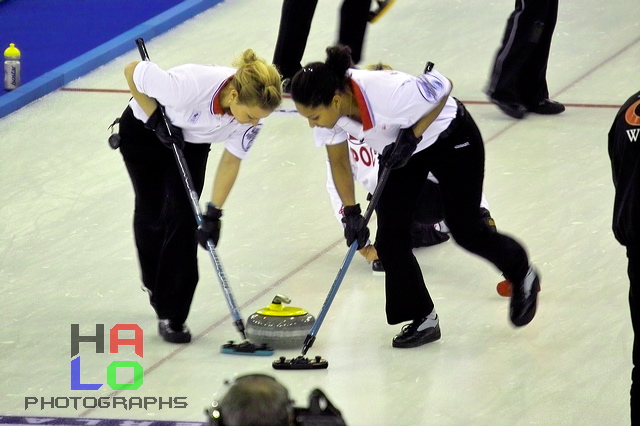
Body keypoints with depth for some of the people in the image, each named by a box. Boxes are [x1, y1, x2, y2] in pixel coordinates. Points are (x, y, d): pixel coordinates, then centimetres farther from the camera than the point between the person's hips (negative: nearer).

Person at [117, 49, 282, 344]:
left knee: (184, 215, -8)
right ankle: (155, 284, 36)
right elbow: (132, 71, -27)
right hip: (143, 132, -3)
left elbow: (231, 160, -14)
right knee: (152, 214, 5)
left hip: (192, 142, 3)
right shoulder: (191, 84, -43)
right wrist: (156, 118, -24)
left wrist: (214, 212, -19)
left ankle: (172, 316, -4)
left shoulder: (253, 109, -27)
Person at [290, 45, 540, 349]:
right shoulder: (327, 107, -22)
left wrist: (412, 136, -27)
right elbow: (338, 161, -5)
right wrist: (351, 213, -11)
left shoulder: (385, 92, -42)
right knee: (390, 236, -5)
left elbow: (442, 87, -24)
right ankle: (422, 319, 9)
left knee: (465, 230, 1)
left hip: (450, 138, -6)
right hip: (400, 152, 6)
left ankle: (522, 275, 29)